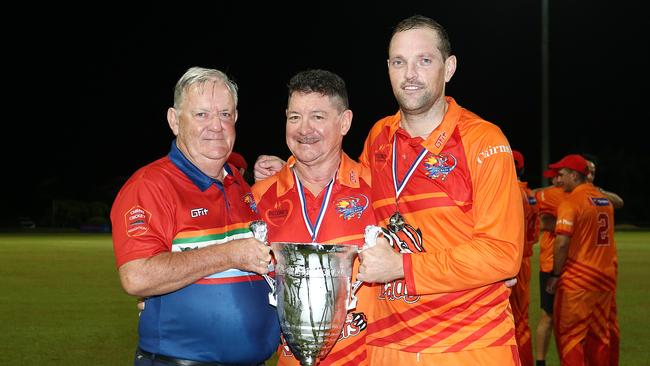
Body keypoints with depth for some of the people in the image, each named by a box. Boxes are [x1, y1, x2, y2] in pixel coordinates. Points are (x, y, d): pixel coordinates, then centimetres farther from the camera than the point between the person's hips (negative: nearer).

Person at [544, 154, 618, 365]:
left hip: (578, 278, -7)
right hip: (606, 276, 7)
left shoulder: (570, 203, -12)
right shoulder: (604, 199, 10)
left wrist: (555, 275, -9)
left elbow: (562, 243, -19)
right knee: (600, 334, 13)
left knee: (569, 333, 0)